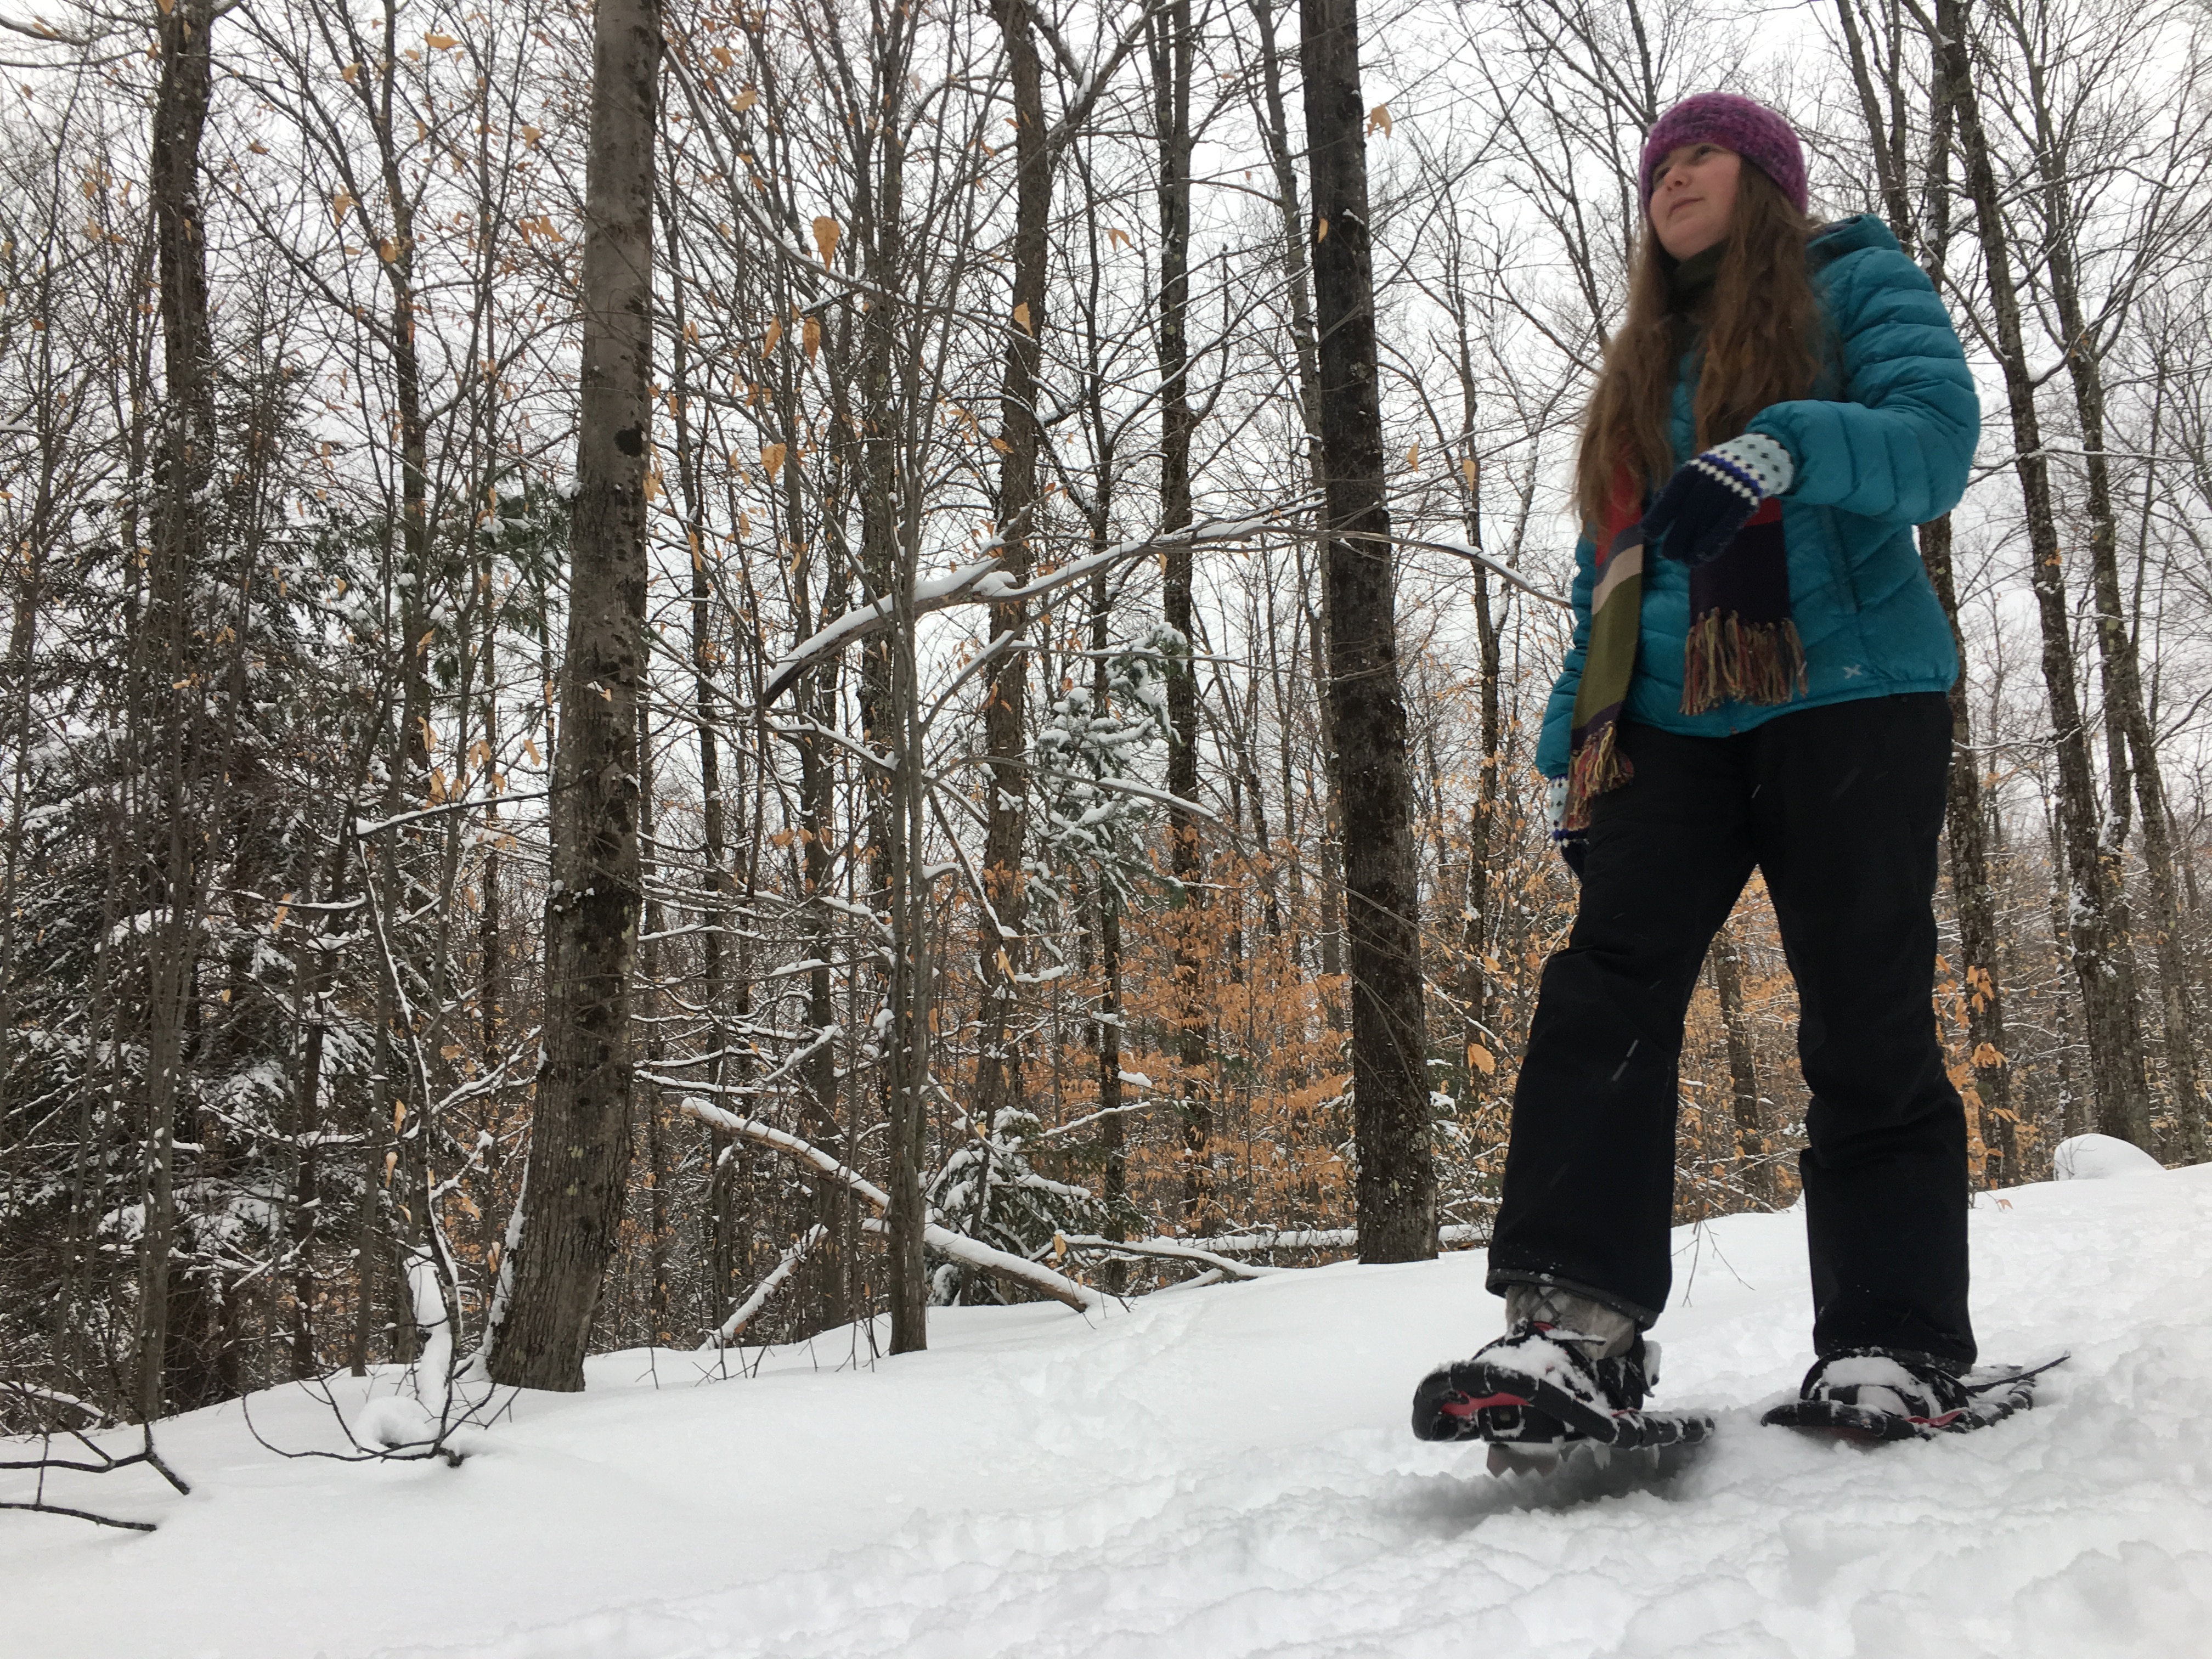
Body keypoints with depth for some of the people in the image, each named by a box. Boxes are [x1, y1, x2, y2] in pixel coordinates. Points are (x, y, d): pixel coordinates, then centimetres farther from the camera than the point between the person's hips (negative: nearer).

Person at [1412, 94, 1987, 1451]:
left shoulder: (1857, 284, 9)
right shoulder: (1642, 369, 26)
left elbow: (1938, 440, -10)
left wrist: (1779, 450, -29)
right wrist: (1575, 745, 15)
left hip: (1850, 700, -4)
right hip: (1671, 727, 5)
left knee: (1869, 1030, -7)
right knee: (1603, 990, -15)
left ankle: (1896, 1351, 0)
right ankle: (1578, 1325, -22)